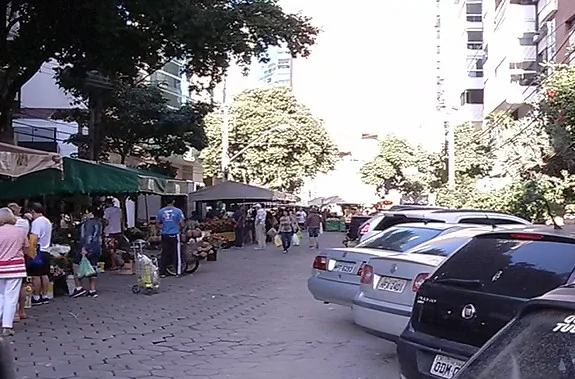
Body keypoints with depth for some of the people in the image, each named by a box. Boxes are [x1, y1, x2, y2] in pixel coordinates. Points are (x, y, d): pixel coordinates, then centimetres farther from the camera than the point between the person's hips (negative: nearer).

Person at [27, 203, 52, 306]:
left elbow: (33, 239, -21)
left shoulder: (36, 222, -13)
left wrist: (30, 253, -21)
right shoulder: (47, 221, 15)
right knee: (44, 275, 12)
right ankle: (44, 296, 17)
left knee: (36, 275, -4)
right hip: (46, 251, 9)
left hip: (38, 251, -9)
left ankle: (36, 298, 0)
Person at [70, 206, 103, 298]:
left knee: (76, 266, 1)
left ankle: (79, 288, -1)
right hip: (97, 249, 9)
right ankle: (92, 290, 10)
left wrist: (84, 248, -24)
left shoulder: (89, 222, -13)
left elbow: (88, 236, -21)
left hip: (87, 249, -9)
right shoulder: (99, 223, 14)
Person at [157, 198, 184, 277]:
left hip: (165, 235, 3)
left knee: (165, 253, 8)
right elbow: (182, 224, -6)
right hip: (175, 235, -3)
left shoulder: (160, 211, 2)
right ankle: (178, 272, 2)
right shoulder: (178, 211, -6)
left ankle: (162, 272, 10)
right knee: (176, 253, 2)